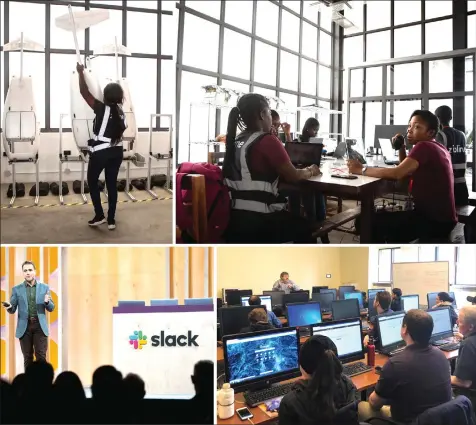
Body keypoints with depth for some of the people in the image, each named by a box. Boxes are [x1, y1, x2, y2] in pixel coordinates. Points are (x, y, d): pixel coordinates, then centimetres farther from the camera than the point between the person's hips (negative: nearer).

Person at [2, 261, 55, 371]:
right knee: (27, 358, 6)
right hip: (24, 327, 1)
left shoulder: (44, 287, 5)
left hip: (40, 326, -1)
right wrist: (9, 307, -18)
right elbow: (12, 310, 6)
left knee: (41, 356, -4)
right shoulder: (17, 289, 6)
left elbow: (51, 308, 7)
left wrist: (47, 302, -16)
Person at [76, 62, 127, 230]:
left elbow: (84, 92, -12)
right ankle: (111, 220, 11)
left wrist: (81, 73, -2)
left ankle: (99, 216, 10)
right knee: (112, 183, 9)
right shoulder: (122, 110, 1)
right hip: (116, 151, 5)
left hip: (100, 151, -5)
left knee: (92, 181, 13)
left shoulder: (102, 109, -16)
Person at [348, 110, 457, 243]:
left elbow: (397, 173, -27)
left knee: (369, 223, -9)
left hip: (435, 220, -10)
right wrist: (401, 149, 6)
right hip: (440, 216, 10)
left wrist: (362, 169, -19)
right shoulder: (436, 148, 16)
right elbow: (406, 172, 20)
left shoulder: (423, 146, -15)